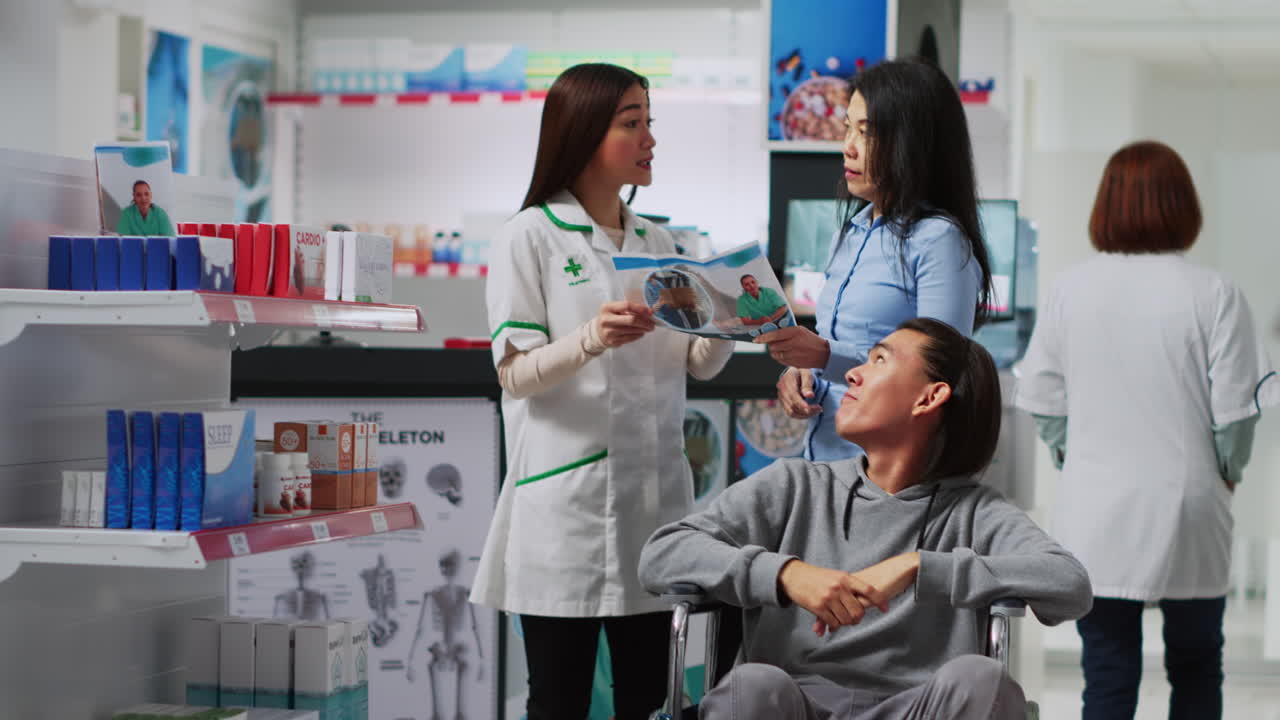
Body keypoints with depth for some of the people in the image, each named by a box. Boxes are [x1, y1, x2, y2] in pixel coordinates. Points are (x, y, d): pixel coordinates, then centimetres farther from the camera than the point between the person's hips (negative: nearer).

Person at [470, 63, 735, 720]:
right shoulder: (529, 238, -2)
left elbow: (699, 364, 12)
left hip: (651, 500, 5)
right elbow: (514, 374, -8)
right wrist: (592, 340, -26)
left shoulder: (657, 244, 14)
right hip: (565, 510, -5)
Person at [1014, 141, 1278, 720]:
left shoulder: (1069, 290, -4)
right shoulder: (1213, 294, -10)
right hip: (1187, 512, -1)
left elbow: (1042, 400, 2)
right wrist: (1226, 470, 12)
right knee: (1196, 671, 17)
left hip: (1095, 517, 1)